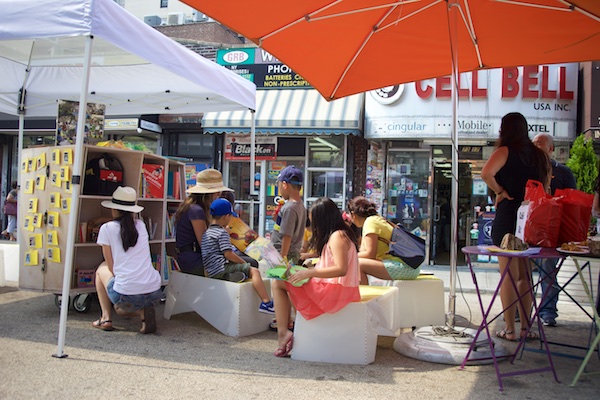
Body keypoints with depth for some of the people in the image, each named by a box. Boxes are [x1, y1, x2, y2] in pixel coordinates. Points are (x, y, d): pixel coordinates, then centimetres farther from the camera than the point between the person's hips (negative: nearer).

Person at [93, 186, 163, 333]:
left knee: (101, 269, 26)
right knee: (120, 309, 35)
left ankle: (106, 317, 15)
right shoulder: (141, 225, 13)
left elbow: (111, 267, 5)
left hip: (126, 294, -4)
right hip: (154, 292, 4)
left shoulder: (107, 228, 1)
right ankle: (143, 311, 2)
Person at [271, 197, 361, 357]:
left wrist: (310, 273, -27)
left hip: (334, 291, -11)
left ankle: (283, 333, -9)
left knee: (278, 283, -9)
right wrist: (314, 266, 10)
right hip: (333, 288, 11)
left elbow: (341, 269, -27)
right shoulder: (340, 234, 15)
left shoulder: (337, 236, -16)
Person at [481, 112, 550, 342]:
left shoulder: (505, 151, -8)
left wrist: (501, 192, -12)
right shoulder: (540, 155, 10)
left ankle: (510, 330, 6)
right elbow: (546, 188, 13)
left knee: (508, 277, 2)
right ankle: (526, 328, 19)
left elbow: (486, 173, -26)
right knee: (525, 276, 15)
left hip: (508, 218, -5)